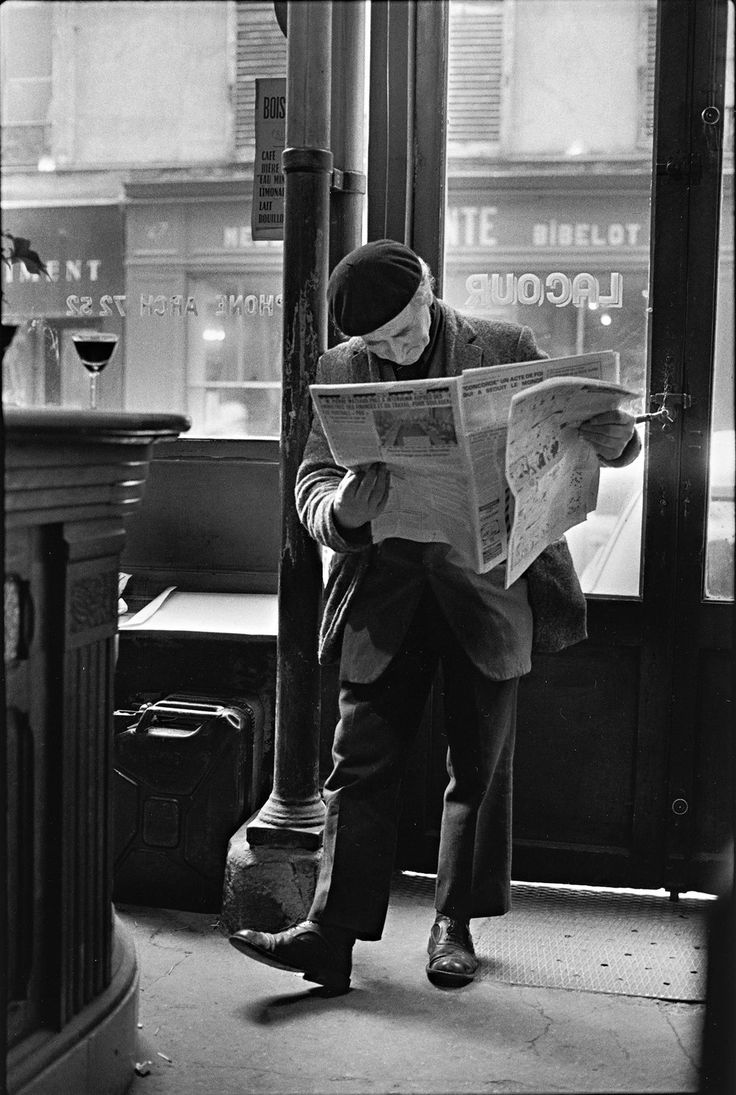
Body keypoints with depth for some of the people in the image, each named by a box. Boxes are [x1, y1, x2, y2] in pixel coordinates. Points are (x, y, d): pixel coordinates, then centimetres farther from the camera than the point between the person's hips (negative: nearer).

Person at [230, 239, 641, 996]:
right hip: (384, 593, 1)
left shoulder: (506, 351, -1)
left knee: (479, 764, 8)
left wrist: (613, 436, -22)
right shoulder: (340, 369, 2)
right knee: (361, 760, -2)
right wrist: (341, 509, -27)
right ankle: (331, 933, 3)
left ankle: (455, 925, 24)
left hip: (487, 585, 0)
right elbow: (312, 479, -3)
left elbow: (609, 444, 3)